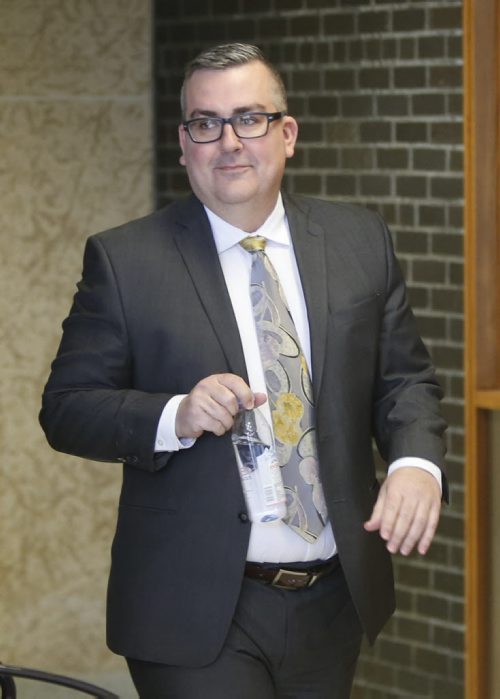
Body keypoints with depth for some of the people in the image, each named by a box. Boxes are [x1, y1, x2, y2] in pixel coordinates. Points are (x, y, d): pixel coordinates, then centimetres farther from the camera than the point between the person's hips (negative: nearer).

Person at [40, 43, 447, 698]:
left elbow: (404, 379, 7)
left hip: (333, 601, 4)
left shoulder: (361, 240, 5)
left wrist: (417, 462, -14)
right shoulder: (123, 259, -5)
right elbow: (67, 409, -5)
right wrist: (176, 417, -23)